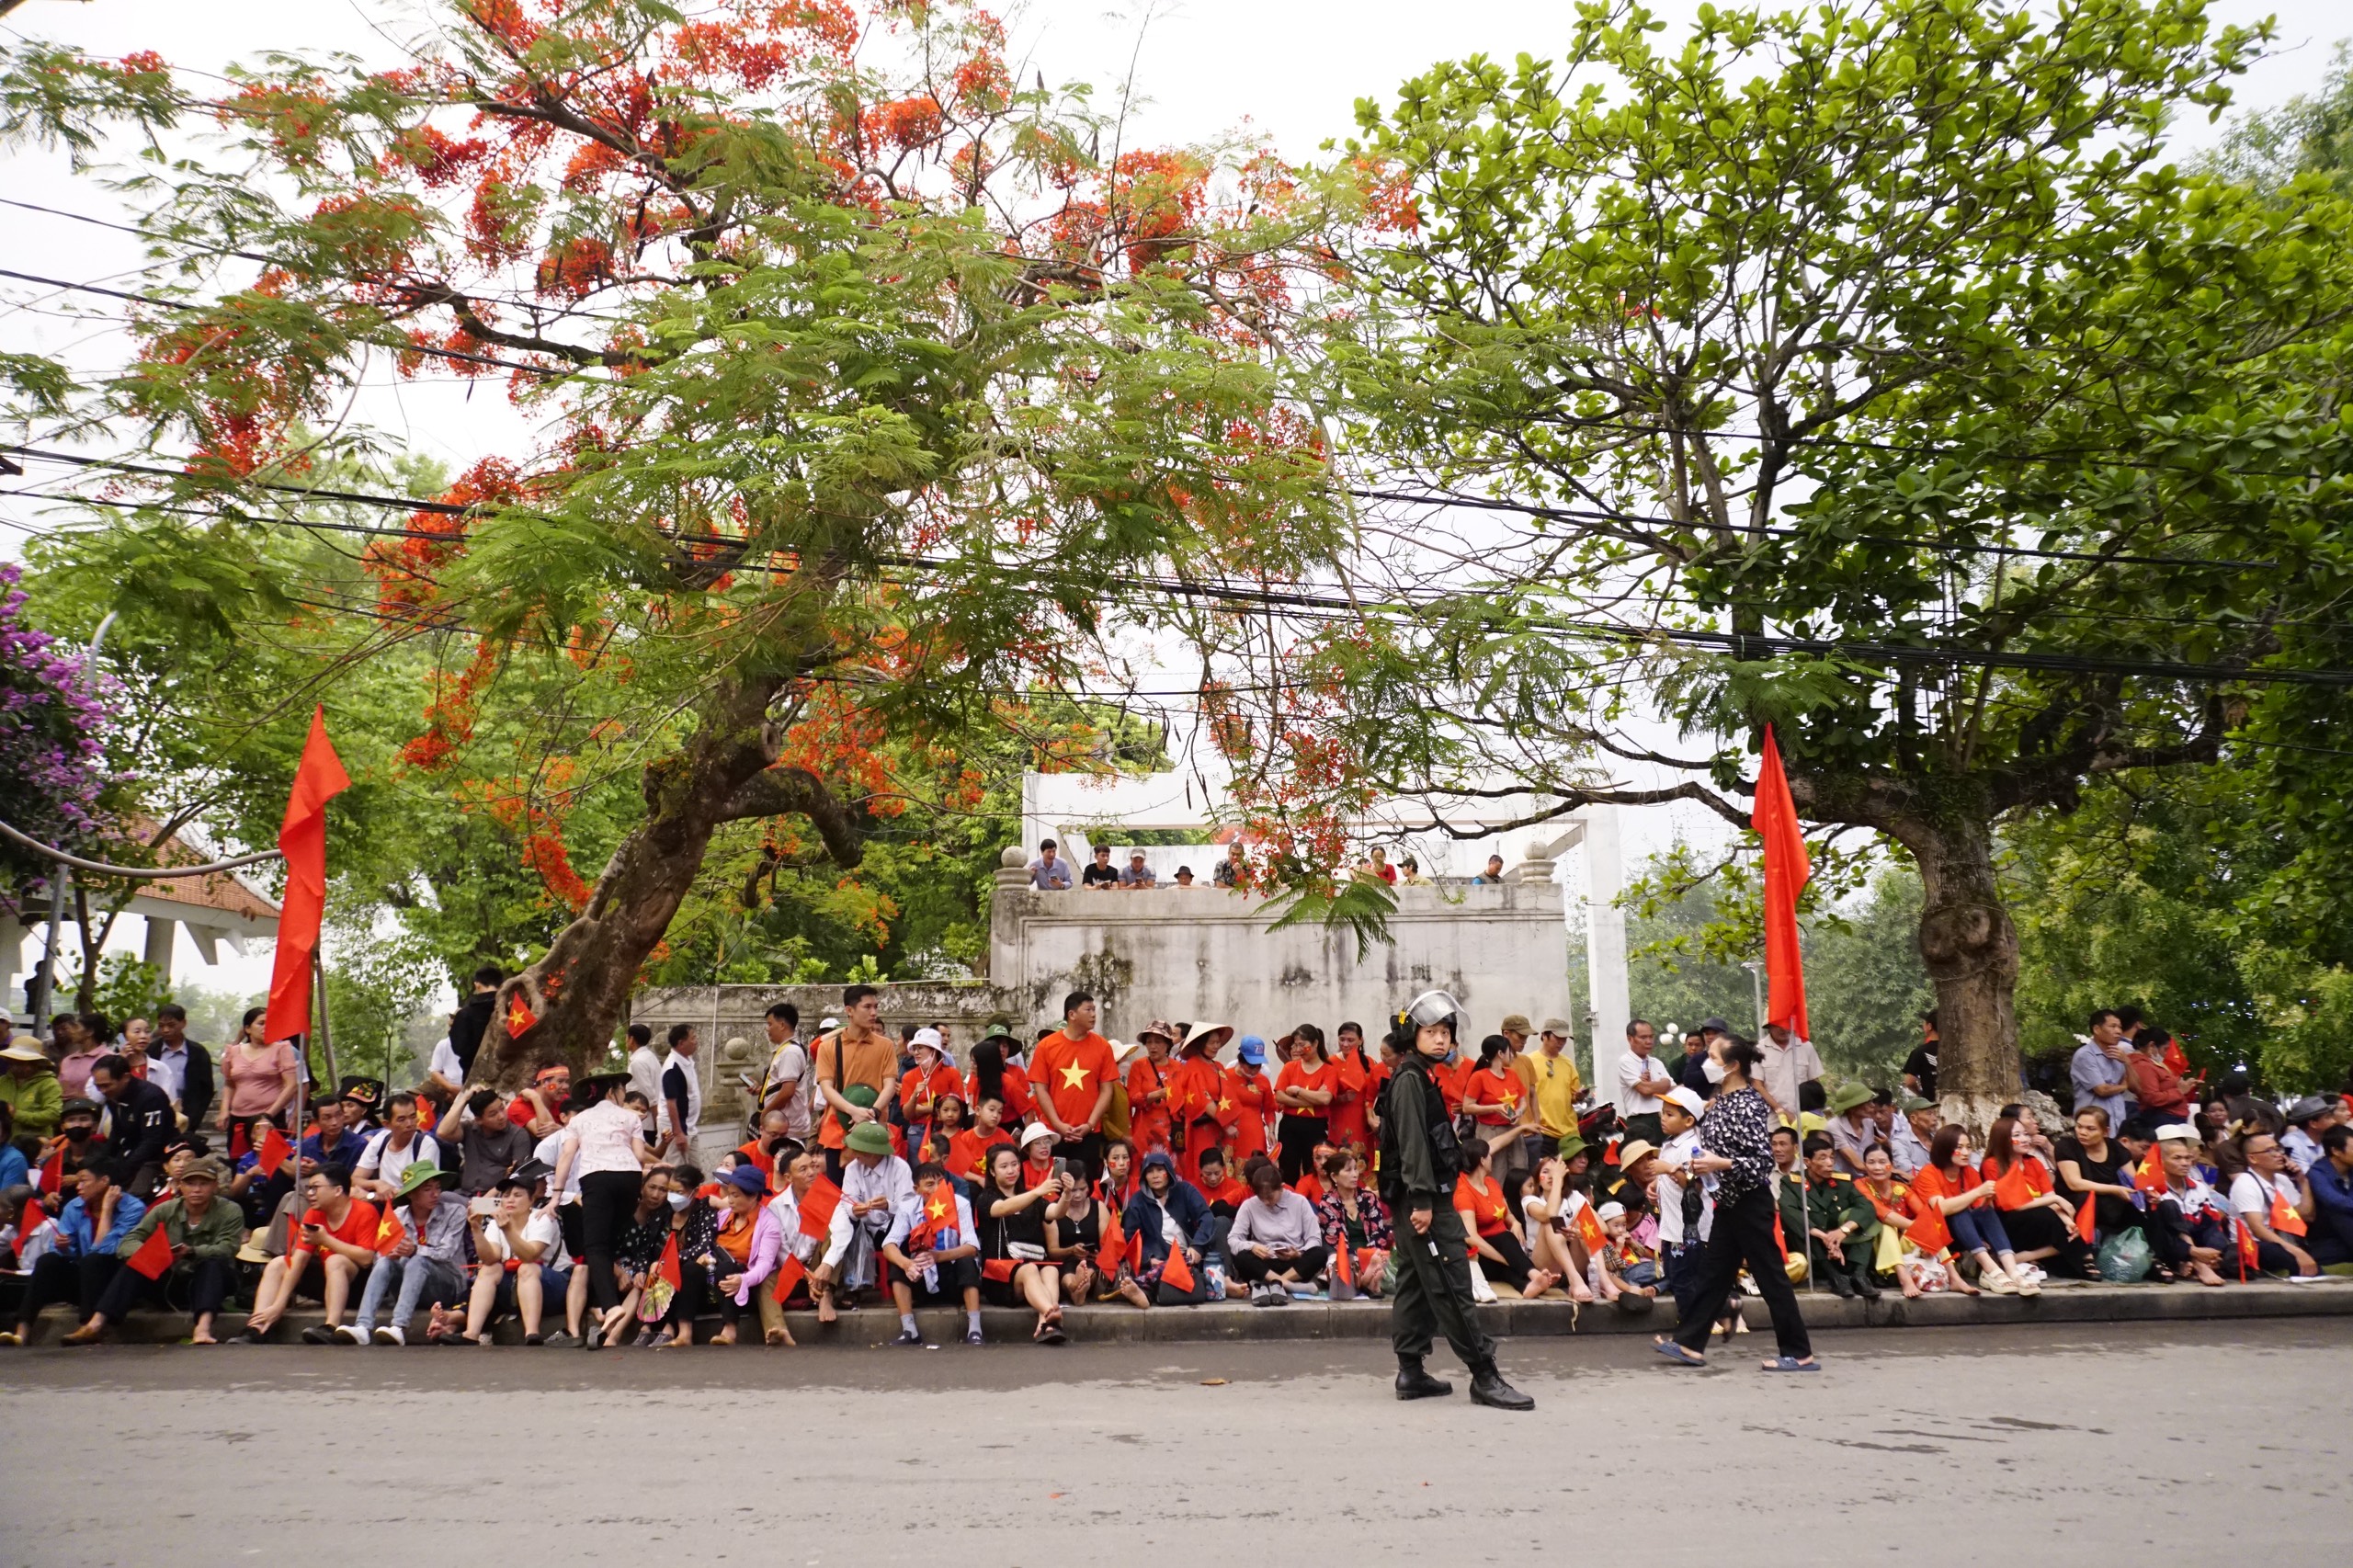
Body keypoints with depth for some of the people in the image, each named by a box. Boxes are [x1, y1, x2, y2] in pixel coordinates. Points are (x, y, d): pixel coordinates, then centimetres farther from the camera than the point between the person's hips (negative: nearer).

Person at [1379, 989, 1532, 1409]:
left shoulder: (1422, 1078, 18)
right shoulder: (1410, 1079, -12)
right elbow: (1412, 1142, -20)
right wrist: (1423, 1200, -25)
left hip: (1421, 1200, 10)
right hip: (1424, 1200, -10)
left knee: (1415, 1286, 11)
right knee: (1452, 1286, -8)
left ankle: (1411, 1373, 15)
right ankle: (1484, 1377, -6)